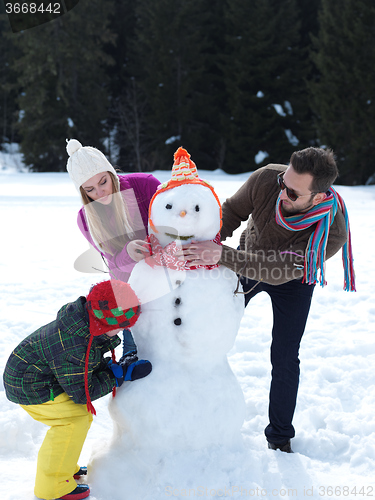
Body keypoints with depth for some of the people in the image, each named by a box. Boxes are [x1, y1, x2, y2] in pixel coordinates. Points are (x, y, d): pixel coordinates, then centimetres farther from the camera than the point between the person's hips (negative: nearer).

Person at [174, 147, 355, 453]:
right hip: (248, 259, 3)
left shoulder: (333, 233, -40)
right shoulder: (266, 179, -34)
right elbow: (231, 213, -16)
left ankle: (280, 438, 19)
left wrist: (220, 255, -52)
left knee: (285, 358, -2)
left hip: (291, 280, -2)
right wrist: (206, 245, -33)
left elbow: (279, 271, -42)